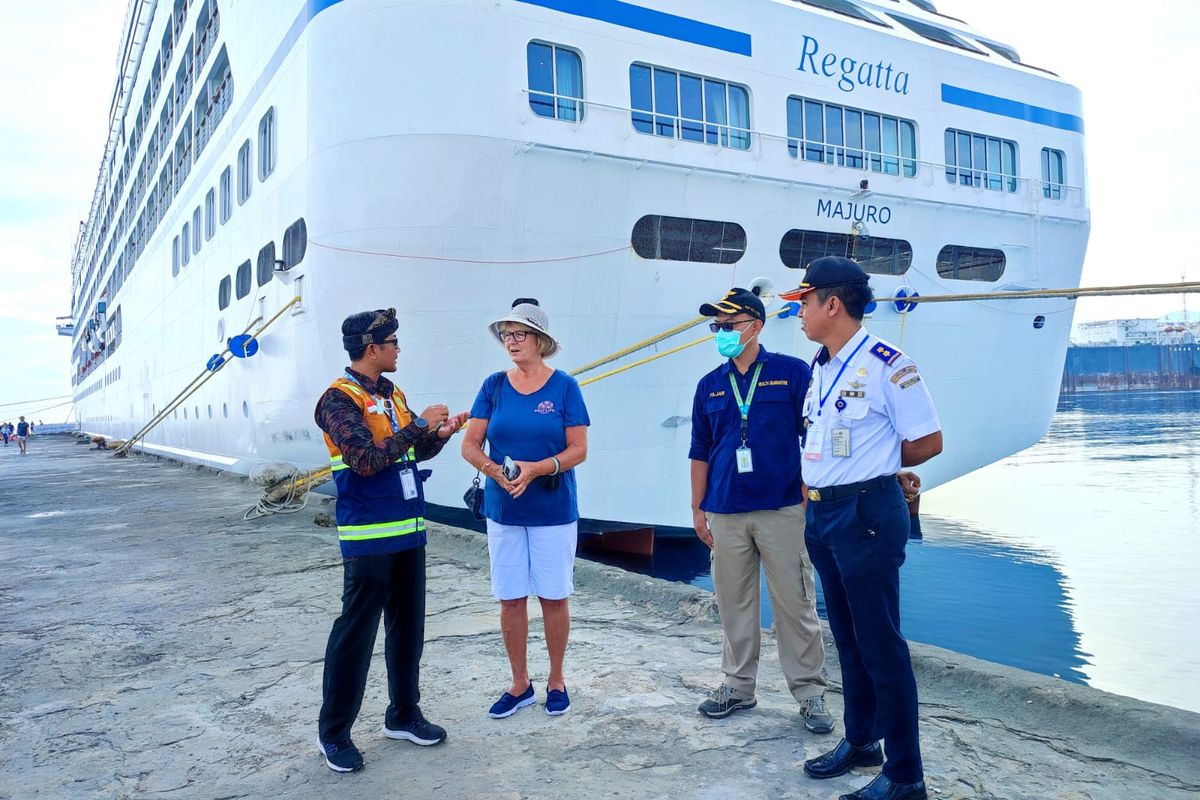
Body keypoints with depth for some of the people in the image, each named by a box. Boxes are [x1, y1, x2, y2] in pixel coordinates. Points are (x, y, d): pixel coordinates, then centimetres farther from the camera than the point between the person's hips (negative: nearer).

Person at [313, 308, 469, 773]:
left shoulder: (393, 394, 12)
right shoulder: (340, 399, -13)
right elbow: (366, 459, -24)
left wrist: (442, 432, 0)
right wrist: (420, 424, -18)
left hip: (408, 531, 8)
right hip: (368, 538, -8)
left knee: (408, 627, 15)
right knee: (356, 633, 0)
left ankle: (403, 714, 30)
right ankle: (333, 733, 15)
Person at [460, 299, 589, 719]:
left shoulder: (563, 386, -5)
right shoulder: (494, 386, 2)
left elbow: (579, 449, -8)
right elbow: (470, 445, 0)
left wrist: (536, 469, -23)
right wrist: (494, 471, -20)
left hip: (553, 509, -2)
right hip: (503, 508, 3)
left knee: (553, 597, 7)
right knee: (510, 598, 9)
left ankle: (556, 680, 26)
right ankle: (520, 684, 26)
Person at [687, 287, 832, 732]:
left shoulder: (792, 373, -1)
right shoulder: (710, 386, 10)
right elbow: (700, 452, 14)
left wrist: (809, 498, -5)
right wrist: (697, 508, 12)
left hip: (782, 510, -3)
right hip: (726, 513, 4)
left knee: (795, 603, 2)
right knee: (734, 603, 11)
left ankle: (809, 691, 15)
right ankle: (738, 685, 25)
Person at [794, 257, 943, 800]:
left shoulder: (887, 365, -14)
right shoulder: (820, 368, 12)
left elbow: (928, 442, -11)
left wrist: (873, 468, -1)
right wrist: (815, 495, 8)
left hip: (866, 514, -8)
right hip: (822, 512, 9)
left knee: (881, 644, 0)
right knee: (847, 637, 18)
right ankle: (861, 741, 35)